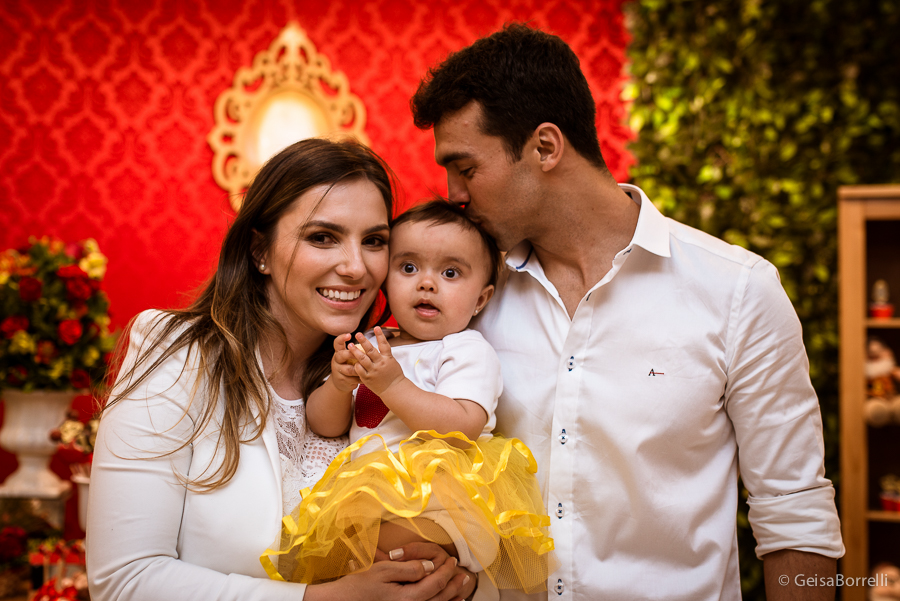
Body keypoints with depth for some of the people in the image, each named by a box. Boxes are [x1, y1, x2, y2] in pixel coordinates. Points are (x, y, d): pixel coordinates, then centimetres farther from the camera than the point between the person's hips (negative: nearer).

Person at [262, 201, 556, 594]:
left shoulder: (469, 351, -2)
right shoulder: (370, 347, 17)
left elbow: (463, 427, -18)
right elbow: (324, 425, 15)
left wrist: (393, 385, -22)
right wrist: (339, 385, -6)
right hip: (368, 494, 8)